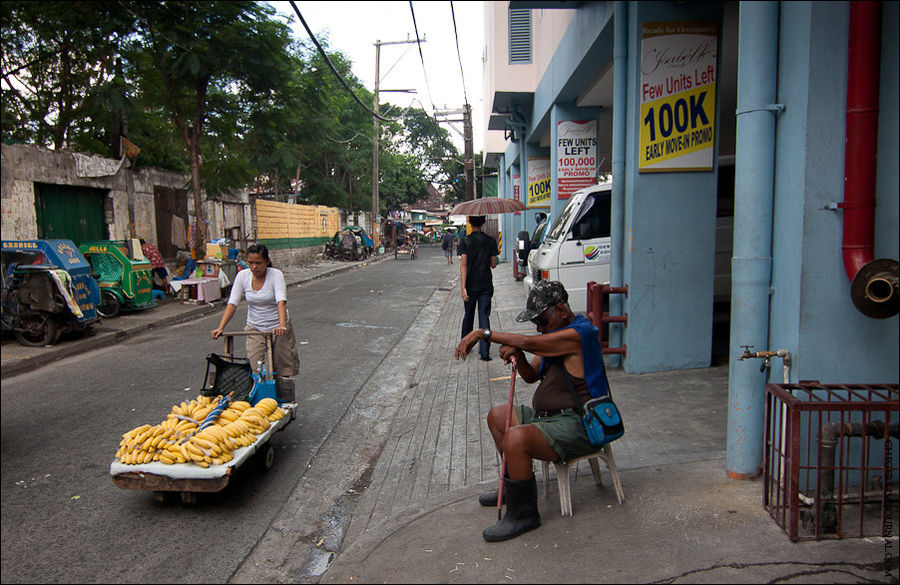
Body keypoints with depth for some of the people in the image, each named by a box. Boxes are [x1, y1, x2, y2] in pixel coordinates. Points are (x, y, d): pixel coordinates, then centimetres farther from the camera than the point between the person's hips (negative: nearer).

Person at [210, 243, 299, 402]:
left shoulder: (276, 275, -16)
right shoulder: (243, 276, -6)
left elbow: (281, 301, -30)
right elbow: (232, 303, -9)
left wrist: (282, 325, -46)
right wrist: (220, 328, -21)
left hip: (278, 328, -2)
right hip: (254, 329, 2)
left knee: (283, 368, 3)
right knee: (257, 370, -6)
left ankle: (286, 405, 18)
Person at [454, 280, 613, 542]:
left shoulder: (578, 334, -20)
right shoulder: (557, 334, 13)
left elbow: (529, 342, -28)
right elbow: (532, 376, 13)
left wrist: (483, 333, -20)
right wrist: (517, 356, -9)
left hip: (576, 426, -11)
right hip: (547, 415, 11)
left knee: (516, 438, -31)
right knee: (497, 415, 20)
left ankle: (523, 514, -11)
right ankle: (515, 486, 32)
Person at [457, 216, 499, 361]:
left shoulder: (465, 242, -5)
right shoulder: (490, 240, -3)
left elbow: (463, 264, -14)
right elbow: (493, 264, 0)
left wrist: (463, 288, -17)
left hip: (470, 285, 1)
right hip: (485, 286, 0)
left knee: (468, 315, 18)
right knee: (484, 317, 1)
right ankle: (484, 352, -6)